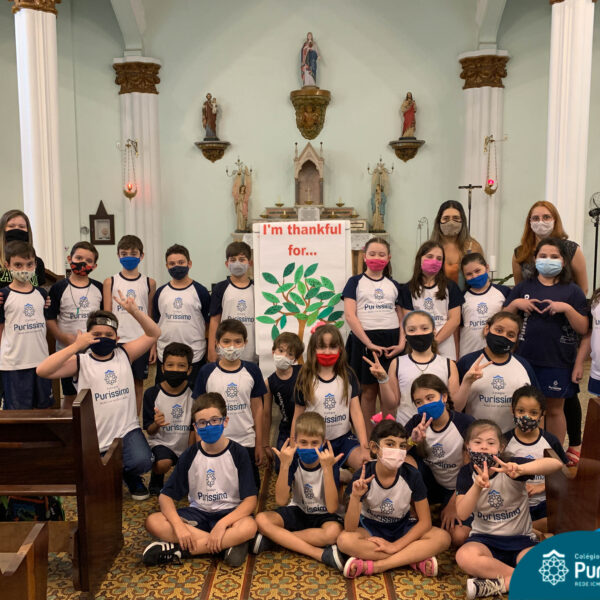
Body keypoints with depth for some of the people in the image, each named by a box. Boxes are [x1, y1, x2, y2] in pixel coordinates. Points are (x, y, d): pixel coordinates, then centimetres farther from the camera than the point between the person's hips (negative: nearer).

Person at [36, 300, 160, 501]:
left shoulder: (124, 354, 4)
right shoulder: (80, 362, -5)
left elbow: (153, 333, 2)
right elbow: (42, 371, -20)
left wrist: (133, 311, -13)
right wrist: (76, 346, -25)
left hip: (127, 430, 1)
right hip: (94, 439, 0)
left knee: (142, 462, -26)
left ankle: (131, 476, 11)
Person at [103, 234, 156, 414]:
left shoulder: (149, 283, 5)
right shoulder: (110, 282, 3)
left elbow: (151, 316, 7)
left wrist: (153, 344, 4)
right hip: (118, 342, -1)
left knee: (138, 385, 9)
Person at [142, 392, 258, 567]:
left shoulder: (238, 454, -9)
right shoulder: (190, 456, -3)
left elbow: (250, 499, -14)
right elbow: (166, 495, -5)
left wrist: (222, 524, -28)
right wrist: (178, 525, -24)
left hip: (230, 513, -2)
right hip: (198, 513, 3)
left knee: (249, 526, -37)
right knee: (153, 522, -23)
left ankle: (177, 549, -24)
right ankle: (228, 544, -23)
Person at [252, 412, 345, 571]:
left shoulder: (329, 462, -18)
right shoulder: (293, 460, -13)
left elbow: (332, 508, -28)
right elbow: (281, 501, -21)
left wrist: (327, 469, -37)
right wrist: (284, 465, -32)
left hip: (323, 516, -2)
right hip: (298, 512, 3)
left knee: (333, 531, -37)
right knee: (261, 519, -24)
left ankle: (272, 539, -22)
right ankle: (321, 554, -28)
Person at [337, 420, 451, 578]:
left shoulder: (411, 475, -17)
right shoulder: (363, 476, -21)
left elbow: (425, 521, -11)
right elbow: (350, 529, -23)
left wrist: (395, 546, -19)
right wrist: (355, 497, -40)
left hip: (403, 529, 1)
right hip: (370, 528, -1)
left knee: (443, 538, -24)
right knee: (344, 540, -34)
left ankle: (374, 566, -25)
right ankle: (416, 558, -23)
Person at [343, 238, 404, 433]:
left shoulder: (393, 285, 15)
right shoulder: (355, 282, 4)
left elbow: (402, 316, 12)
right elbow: (349, 315, -6)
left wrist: (401, 343, -5)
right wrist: (369, 343, -13)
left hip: (391, 342, 3)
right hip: (365, 340, -2)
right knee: (369, 391, 2)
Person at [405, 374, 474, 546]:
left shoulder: (466, 423, -19)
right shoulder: (418, 423, -10)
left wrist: (453, 504, -12)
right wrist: (413, 441, -36)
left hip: (459, 490, -2)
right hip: (431, 484, 3)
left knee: (459, 537, -25)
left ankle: (445, 514, 10)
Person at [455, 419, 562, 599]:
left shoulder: (510, 467, -12)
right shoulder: (467, 473, -4)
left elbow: (555, 464, -28)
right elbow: (462, 514, -16)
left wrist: (521, 469, -46)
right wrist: (477, 486, -34)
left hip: (520, 539, -2)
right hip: (484, 538, 2)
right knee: (464, 556, -32)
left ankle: (497, 585, -15)